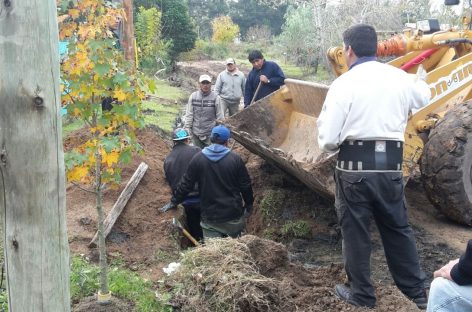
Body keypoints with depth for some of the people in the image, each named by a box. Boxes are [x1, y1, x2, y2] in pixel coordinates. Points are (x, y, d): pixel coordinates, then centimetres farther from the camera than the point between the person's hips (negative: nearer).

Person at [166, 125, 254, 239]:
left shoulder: (198, 158, -6)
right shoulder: (235, 159, -8)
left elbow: (185, 184, -3)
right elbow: (246, 185, -2)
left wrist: (174, 202, 12)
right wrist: (249, 205, 14)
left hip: (210, 216, 0)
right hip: (234, 216, 0)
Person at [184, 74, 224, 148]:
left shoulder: (216, 98, -8)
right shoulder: (193, 96, -1)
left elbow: (220, 117, -5)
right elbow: (189, 114, 3)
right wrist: (187, 129, 1)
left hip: (210, 134, -3)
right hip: (196, 133, 3)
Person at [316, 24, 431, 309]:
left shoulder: (344, 84, -11)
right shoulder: (399, 78, 4)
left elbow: (328, 141, -12)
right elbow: (425, 95, 28)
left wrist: (334, 143, 10)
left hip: (354, 167, -4)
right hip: (391, 166, 4)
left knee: (355, 232, 11)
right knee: (398, 229, 19)